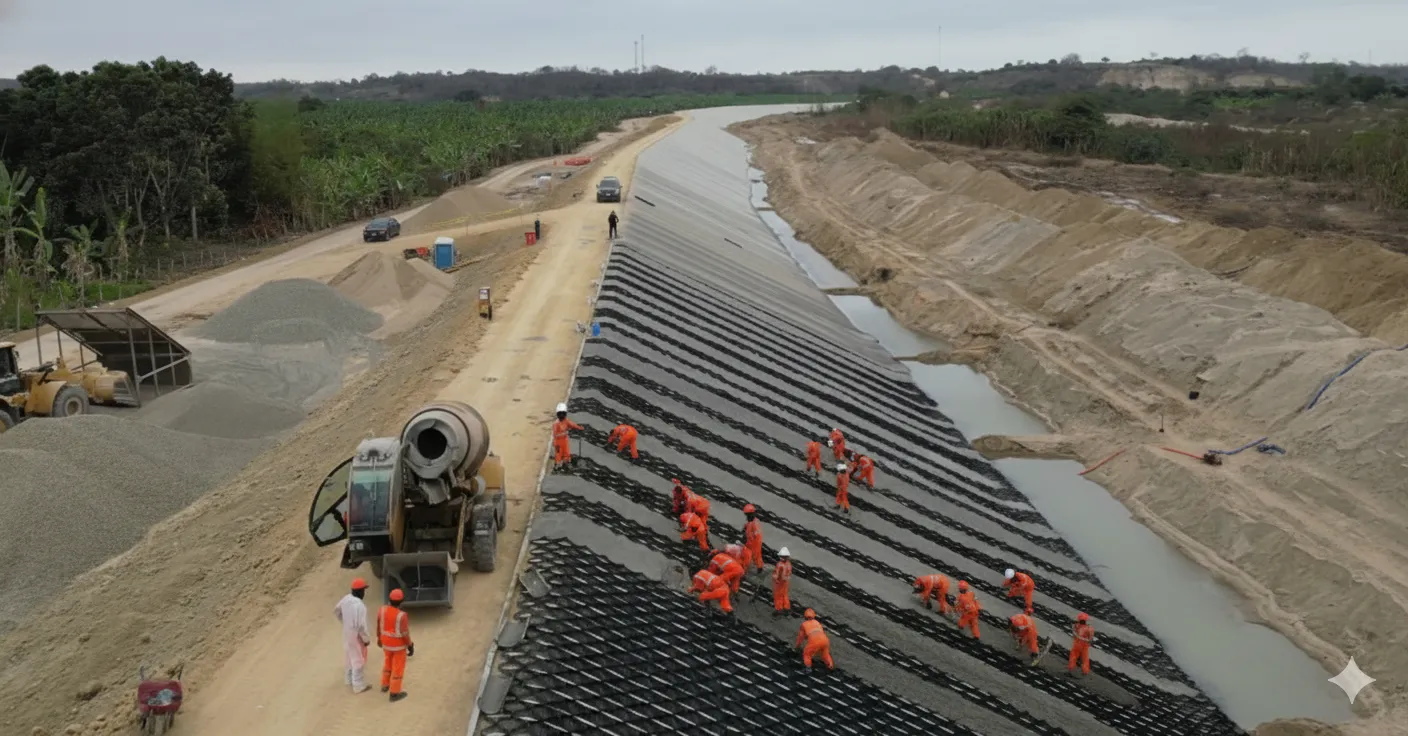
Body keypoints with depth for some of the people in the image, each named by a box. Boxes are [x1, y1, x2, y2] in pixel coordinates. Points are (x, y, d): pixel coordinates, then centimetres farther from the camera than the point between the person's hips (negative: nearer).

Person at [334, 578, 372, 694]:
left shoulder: (346, 598, -6)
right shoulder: (359, 605, -32)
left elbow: (336, 611, 11)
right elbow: (361, 625, -29)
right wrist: (367, 639, -15)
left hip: (347, 633, 8)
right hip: (356, 635, -8)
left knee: (351, 656, 26)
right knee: (358, 660, 7)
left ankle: (350, 679, 43)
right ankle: (359, 686, 19)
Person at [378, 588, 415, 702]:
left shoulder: (382, 610, -14)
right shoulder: (402, 615, -30)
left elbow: (378, 626, 0)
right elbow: (405, 633, -21)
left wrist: (379, 638, 17)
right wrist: (410, 646, -8)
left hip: (386, 642, 5)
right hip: (398, 644, -5)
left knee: (388, 662, 28)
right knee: (398, 667, 11)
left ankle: (385, 685, 44)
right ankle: (394, 693, 21)